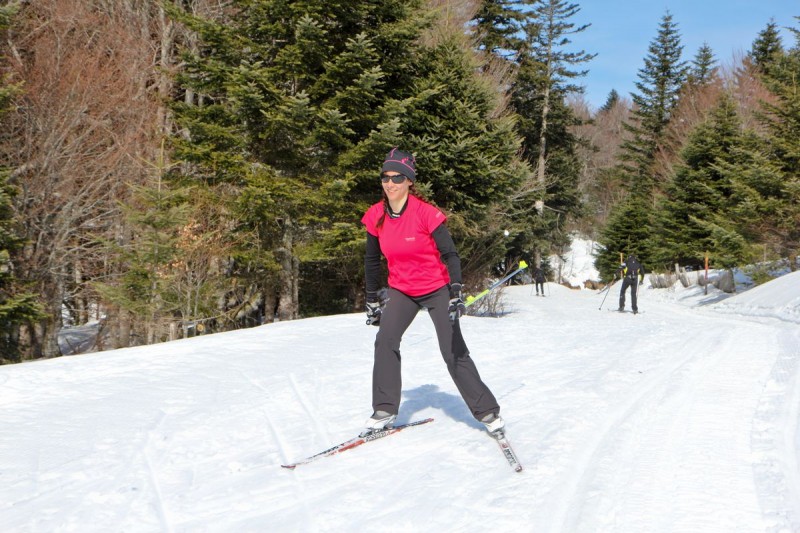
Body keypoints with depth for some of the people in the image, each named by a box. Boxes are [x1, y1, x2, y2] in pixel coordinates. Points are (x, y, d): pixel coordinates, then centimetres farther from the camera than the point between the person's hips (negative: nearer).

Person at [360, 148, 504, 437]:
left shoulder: (426, 213, -20)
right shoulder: (376, 216, -6)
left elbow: (450, 254, -17)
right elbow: (372, 260, 7)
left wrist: (456, 294, -27)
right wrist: (372, 300, 9)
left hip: (436, 289, -4)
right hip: (401, 290, 4)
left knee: (454, 352, -4)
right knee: (385, 341, -17)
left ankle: (488, 411, 9)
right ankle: (384, 411, -5)